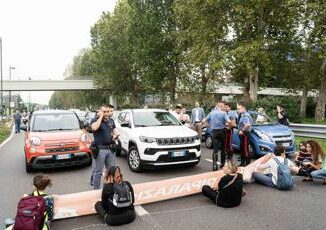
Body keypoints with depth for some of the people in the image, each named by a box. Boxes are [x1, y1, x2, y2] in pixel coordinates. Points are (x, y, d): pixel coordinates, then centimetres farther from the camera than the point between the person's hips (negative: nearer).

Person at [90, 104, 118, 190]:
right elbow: (94, 128, -28)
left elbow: (115, 130, 26)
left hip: (110, 149, 6)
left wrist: (115, 135, 3)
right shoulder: (95, 120, -5)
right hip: (100, 149, -6)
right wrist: (100, 117, -19)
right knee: (98, 171, 1)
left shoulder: (111, 120, 14)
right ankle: (96, 189, 13)